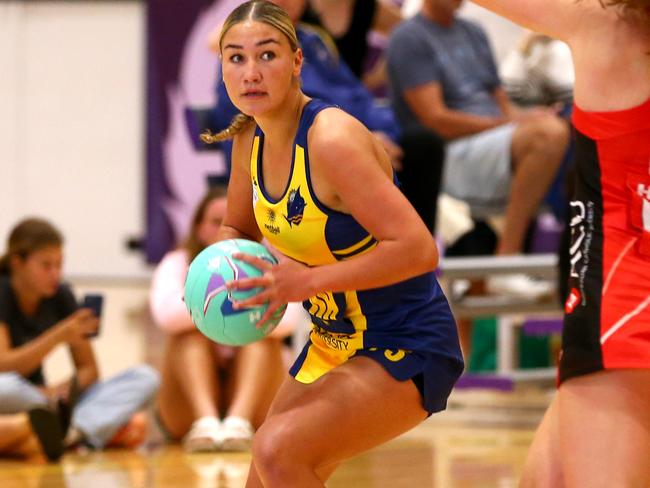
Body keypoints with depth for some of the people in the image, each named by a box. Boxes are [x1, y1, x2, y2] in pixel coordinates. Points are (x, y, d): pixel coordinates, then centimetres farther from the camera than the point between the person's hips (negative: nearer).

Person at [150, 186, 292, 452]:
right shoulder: (178, 264, 0)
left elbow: (284, 320, -23)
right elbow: (166, 313, -24)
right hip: (187, 408, 0)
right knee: (191, 328, -22)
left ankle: (239, 419, -43)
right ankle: (205, 420, -44)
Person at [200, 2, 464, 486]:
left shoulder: (331, 139, -24)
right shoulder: (249, 140, 0)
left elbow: (417, 249, -29)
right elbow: (237, 227, 18)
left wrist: (307, 281, -29)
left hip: (404, 348, -9)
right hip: (334, 343, 9)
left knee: (278, 449, -28)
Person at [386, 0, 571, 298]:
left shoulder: (473, 33, 24)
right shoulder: (410, 38, -1)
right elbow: (435, 120, -11)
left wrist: (518, 116, -4)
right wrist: (514, 122, -15)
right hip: (451, 158, -8)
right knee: (549, 133, -31)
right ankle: (506, 262, -32)